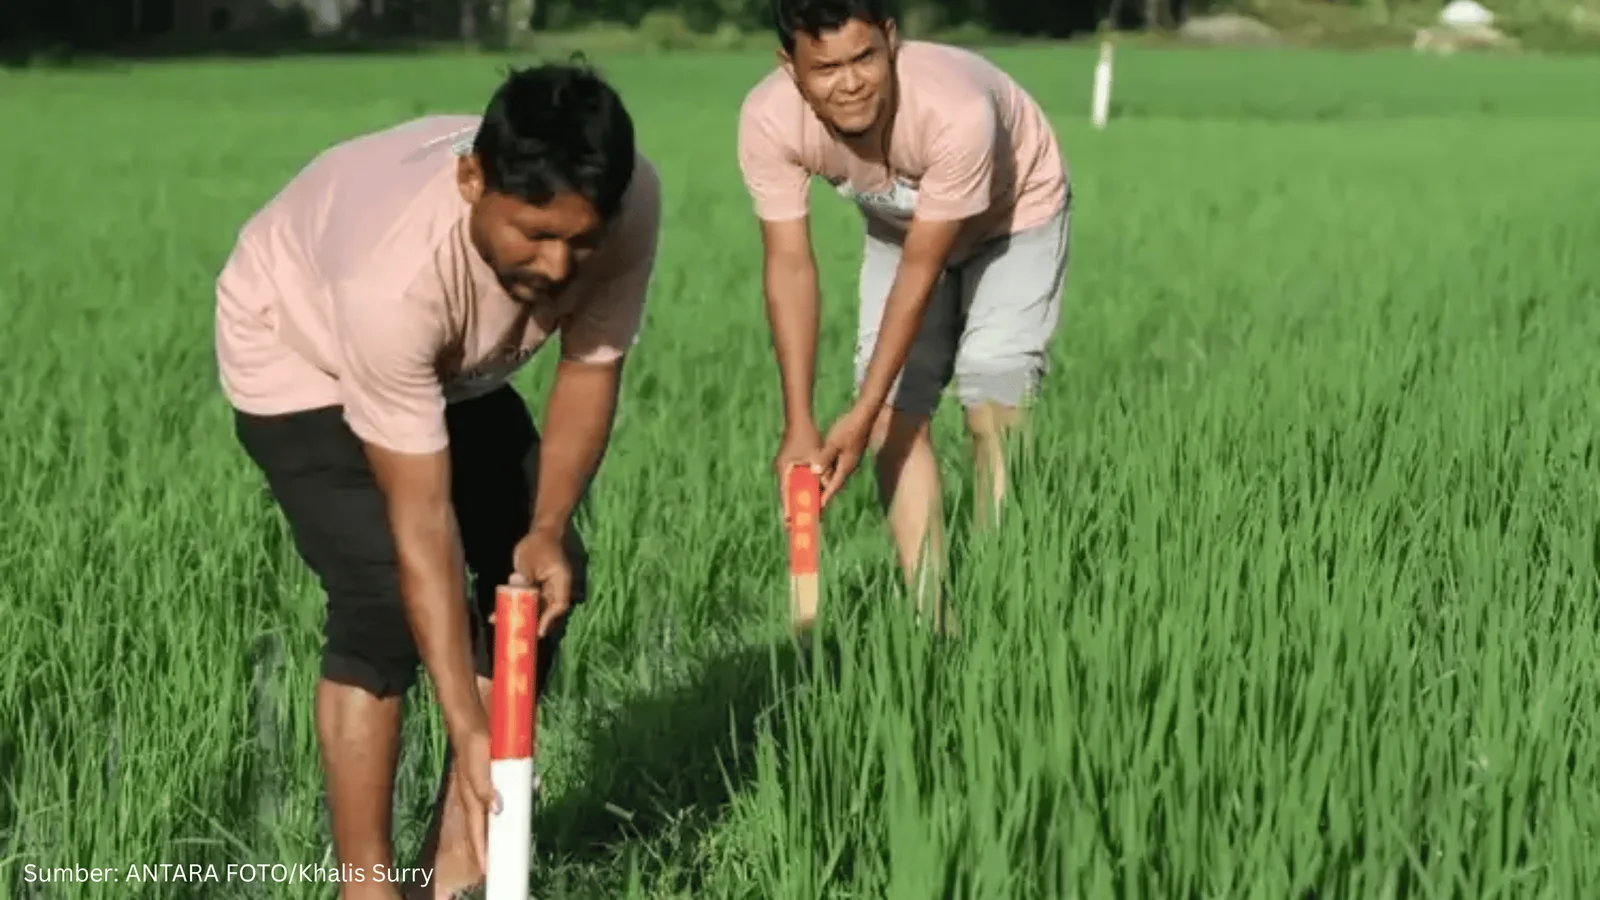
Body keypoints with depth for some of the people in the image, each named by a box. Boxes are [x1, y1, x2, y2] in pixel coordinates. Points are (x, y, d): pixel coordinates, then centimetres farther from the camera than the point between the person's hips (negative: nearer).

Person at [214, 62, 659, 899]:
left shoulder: (627, 205, -32)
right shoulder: (396, 273, -45)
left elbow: (590, 369, -13)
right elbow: (421, 518, -39)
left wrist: (547, 529, -26)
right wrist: (468, 728, -38)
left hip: (455, 365, 6)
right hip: (299, 348, -6)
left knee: (543, 575, -3)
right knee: (384, 596, -21)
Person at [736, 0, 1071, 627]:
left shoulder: (957, 110, -43)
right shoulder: (768, 121, -32)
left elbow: (921, 268, -34)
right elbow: (789, 265, -26)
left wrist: (861, 414, -34)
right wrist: (799, 425, -30)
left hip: (1015, 217, -4)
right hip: (902, 227, 4)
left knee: (992, 399, -17)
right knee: (897, 410, -5)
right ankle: (932, 622, 0)